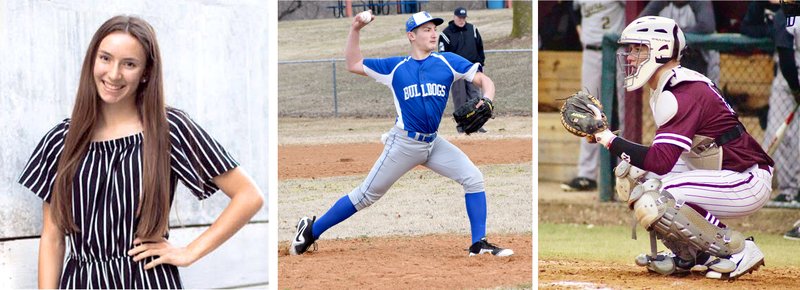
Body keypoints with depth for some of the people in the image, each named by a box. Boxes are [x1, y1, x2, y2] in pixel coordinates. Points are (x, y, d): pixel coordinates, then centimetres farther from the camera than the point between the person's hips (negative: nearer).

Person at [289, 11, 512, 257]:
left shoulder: (447, 62, 2)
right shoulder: (395, 67, 1)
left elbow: (484, 80, -1)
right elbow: (353, 64, 7)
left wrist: (486, 101, -22)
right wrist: (355, 30, -3)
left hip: (434, 144, 3)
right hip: (404, 144, -3)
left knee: (473, 178, -10)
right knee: (367, 195, 1)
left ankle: (479, 244, -4)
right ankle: (311, 230, 13)